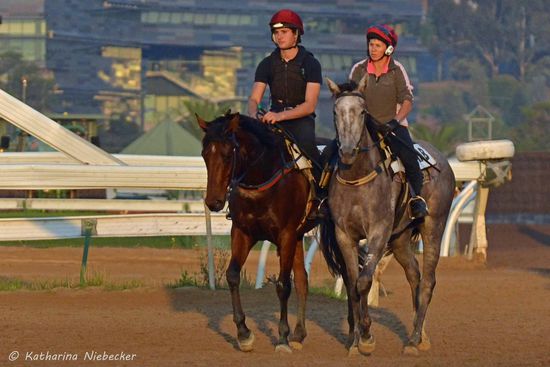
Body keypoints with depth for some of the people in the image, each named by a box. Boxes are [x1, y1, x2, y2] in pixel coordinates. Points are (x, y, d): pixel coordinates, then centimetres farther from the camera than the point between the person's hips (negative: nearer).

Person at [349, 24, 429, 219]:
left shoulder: (397, 70, 1)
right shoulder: (359, 70, 5)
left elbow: (407, 100, -3)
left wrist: (395, 121, -19)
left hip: (393, 125, -2)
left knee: (408, 156, -28)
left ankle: (416, 197, -9)